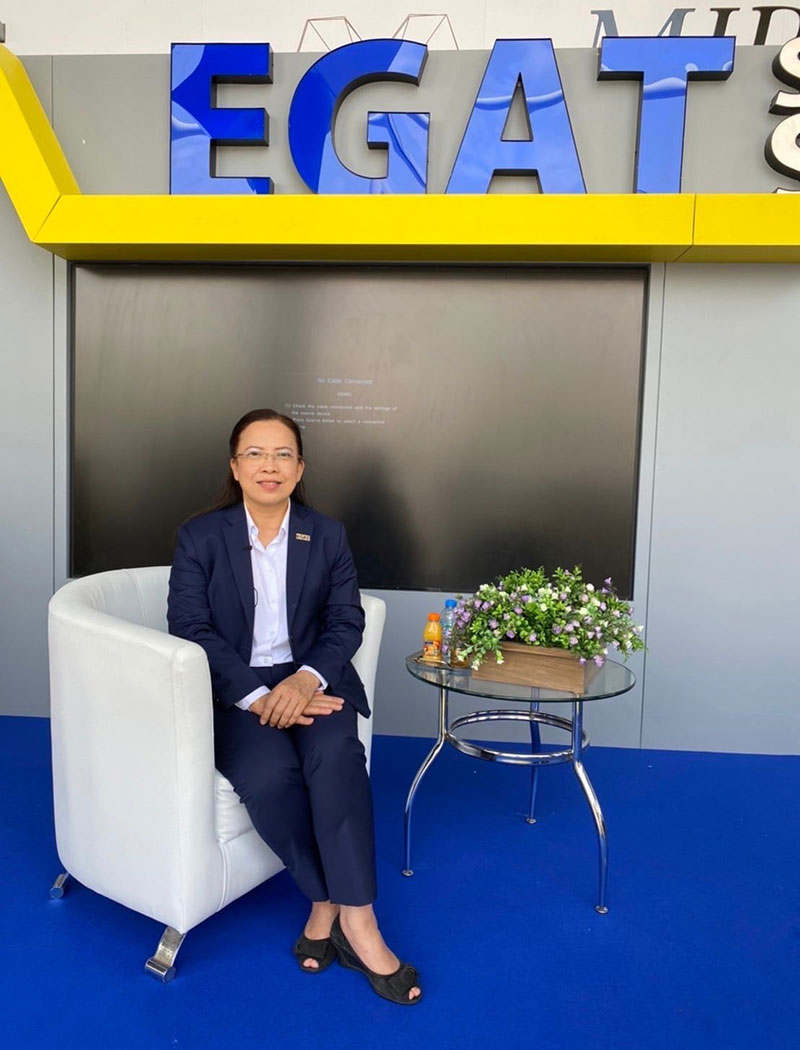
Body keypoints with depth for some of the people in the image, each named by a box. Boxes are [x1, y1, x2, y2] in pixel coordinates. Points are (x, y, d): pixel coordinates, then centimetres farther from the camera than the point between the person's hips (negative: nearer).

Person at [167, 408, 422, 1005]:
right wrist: (255, 696, -19)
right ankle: (333, 905, -8)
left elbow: (347, 621, 1)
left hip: (309, 679, 2)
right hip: (233, 690, -1)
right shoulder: (200, 537, 0)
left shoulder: (327, 536, 6)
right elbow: (190, 629, -8)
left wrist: (308, 678, -19)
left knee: (336, 754, -29)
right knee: (269, 774, -28)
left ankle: (348, 912, -18)